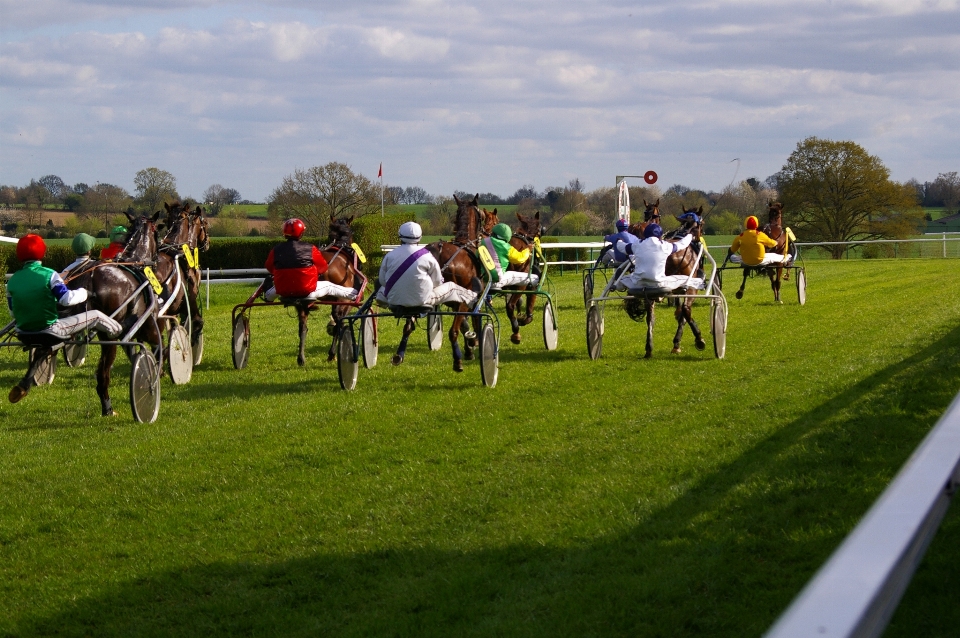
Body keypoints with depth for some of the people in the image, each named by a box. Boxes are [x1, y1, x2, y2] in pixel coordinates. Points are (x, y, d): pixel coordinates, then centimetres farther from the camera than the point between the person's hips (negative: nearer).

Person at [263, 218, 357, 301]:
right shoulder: (310, 249, -9)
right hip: (306, 291, -3)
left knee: (276, 288, 40)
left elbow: (269, 267, 10)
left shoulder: (276, 250, -6)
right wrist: (315, 272, 25)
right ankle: (354, 294, 32)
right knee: (328, 286, 19)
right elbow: (322, 266, 2)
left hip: (283, 291, 3)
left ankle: (267, 296, 72)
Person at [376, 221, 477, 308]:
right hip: (421, 300, -2)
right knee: (451, 287, 19)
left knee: (382, 288, 37)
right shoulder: (427, 256, -10)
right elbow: (438, 282, -1)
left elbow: (382, 281, 2)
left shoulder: (389, 256, -8)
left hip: (394, 300, 2)